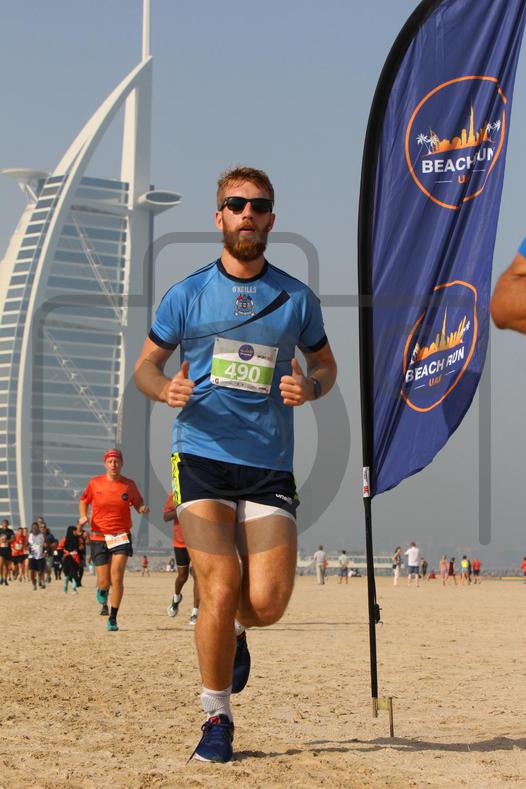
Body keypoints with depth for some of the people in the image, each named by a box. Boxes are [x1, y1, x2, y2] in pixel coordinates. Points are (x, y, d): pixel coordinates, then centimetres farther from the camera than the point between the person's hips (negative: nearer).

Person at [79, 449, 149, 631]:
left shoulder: (129, 485, 1)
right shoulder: (95, 483, 0)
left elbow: (138, 503, 13)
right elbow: (84, 500, 16)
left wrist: (142, 508, -10)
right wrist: (83, 516, -3)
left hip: (121, 536, 0)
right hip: (99, 537, 0)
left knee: (117, 578, -14)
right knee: (104, 582, 1)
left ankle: (113, 618, -2)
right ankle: (102, 595, 40)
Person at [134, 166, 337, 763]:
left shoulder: (296, 298, 10)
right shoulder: (187, 294, 6)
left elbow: (325, 363, 21)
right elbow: (146, 364, 13)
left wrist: (310, 387, -4)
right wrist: (164, 388, -11)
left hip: (269, 465, 1)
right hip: (202, 458, -1)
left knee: (267, 602, -7)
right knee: (219, 592, -12)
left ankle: (235, 631, 32)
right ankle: (216, 719, 7)